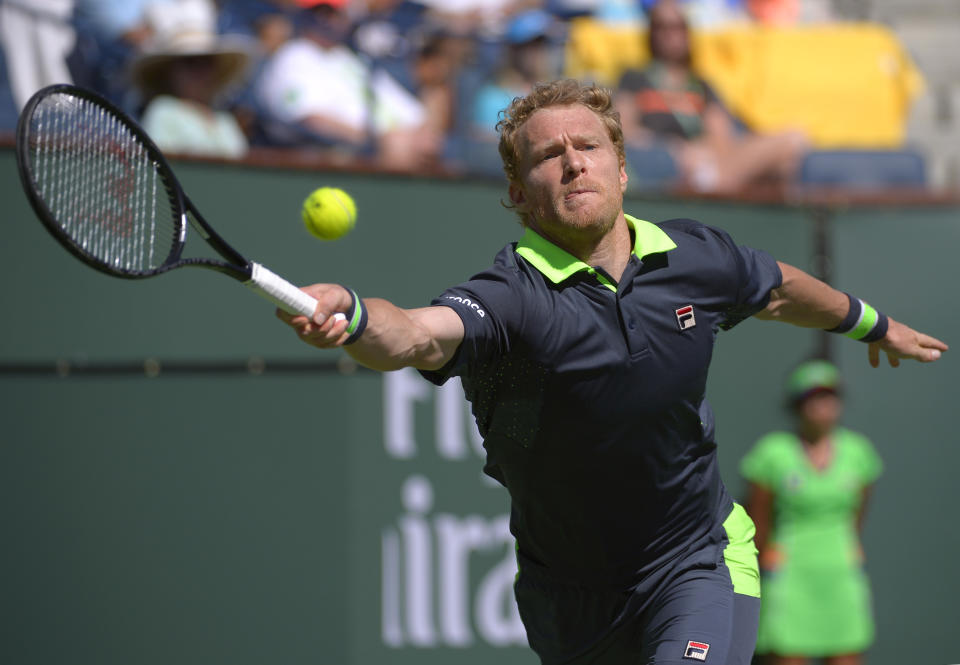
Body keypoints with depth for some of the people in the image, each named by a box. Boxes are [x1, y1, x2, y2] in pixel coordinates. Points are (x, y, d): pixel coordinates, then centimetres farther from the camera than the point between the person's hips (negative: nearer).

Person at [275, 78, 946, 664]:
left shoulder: (695, 257, -7)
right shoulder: (513, 297, -23)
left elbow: (778, 288, 17)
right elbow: (418, 335, -45)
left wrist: (873, 323, 35)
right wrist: (351, 315, -68)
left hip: (698, 562, 1)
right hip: (570, 596, -1)